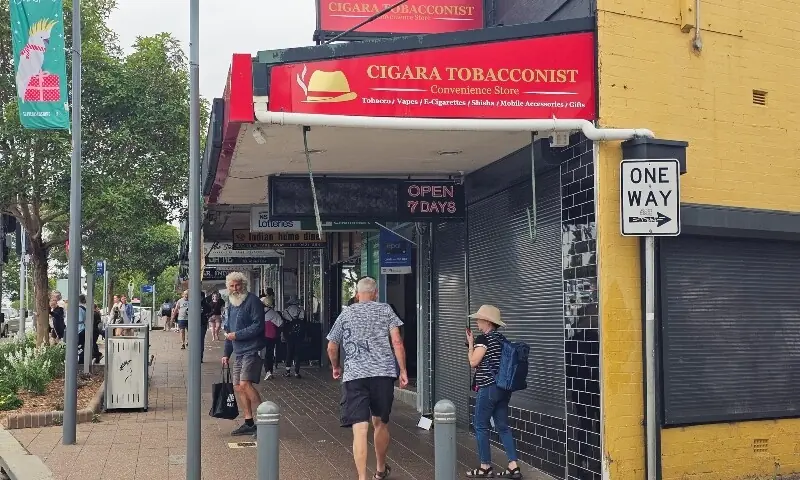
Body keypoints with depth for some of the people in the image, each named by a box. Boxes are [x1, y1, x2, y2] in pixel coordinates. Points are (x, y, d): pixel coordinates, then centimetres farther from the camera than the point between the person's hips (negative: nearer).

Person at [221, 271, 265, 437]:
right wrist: (226, 353, 22)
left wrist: (237, 335, -15)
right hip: (239, 353, 9)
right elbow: (229, 330, 25)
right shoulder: (231, 304, 17)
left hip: (252, 350, -9)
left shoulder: (252, 301, -9)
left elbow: (258, 326, -17)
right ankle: (249, 423, 15)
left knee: (244, 384, -19)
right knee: (238, 387, 8)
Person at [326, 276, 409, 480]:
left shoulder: (345, 314, 12)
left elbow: (331, 347, 16)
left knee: (360, 429, -7)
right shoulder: (385, 310, 8)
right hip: (383, 373, 1)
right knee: (380, 423, 18)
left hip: (354, 375, -1)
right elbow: (397, 341, -2)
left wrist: (336, 367, 33)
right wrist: (403, 370, 2)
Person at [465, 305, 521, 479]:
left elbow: (473, 362, -12)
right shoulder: (501, 338, 13)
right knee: (502, 426, 9)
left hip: (488, 387, -8)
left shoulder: (483, 338, -12)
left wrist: (470, 343, 0)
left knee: (481, 426, 3)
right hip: (503, 387, 8)